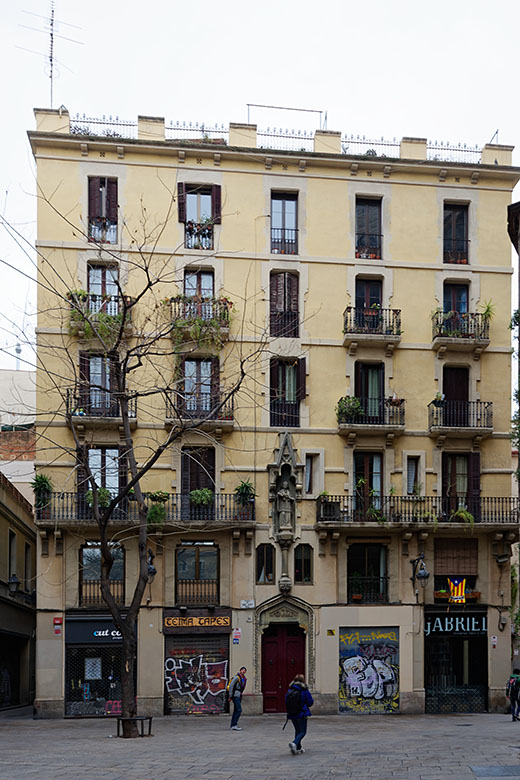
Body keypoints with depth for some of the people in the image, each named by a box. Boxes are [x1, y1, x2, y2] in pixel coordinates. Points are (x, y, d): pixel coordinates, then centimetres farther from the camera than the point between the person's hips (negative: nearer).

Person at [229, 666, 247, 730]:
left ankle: (232, 725, 17)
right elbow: (231, 686, -18)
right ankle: (234, 725, -13)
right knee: (239, 710, -14)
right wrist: (230, 696, -16)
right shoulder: (236, 677, -16)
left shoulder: (244, 679, 11)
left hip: (239, 696, 9)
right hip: (235, 696, -9)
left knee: (236, 711, 11)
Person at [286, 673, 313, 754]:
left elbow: (286, 702, 1)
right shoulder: (305, 691, -13)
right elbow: (310, 702, -6)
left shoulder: (289, 691, -3)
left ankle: (298, 748, 27)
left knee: (297, 730, 22)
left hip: (292, 715, 5)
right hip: (302, 715, -5)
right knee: (302, 732, 4)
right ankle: (294, 743, -21)